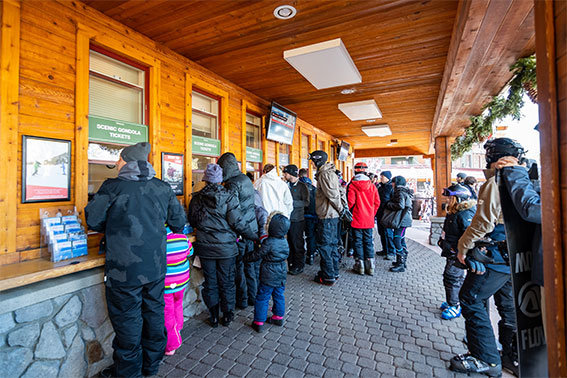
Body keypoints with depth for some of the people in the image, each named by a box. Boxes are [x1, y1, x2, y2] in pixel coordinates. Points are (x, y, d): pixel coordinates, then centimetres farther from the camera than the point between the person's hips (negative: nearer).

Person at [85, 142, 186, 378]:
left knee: (128, 320, 12)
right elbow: (178, 220, 8)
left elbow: (93, 220, -2)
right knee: (154, 314, 19)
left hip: (124, 270, -4)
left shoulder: (112, 187, -11)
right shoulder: (162, 187, 1)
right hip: (156, 267, 5)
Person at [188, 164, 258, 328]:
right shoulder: (228, 196, -13)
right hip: (226, 247, -2)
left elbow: (192, 222, 9)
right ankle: (227, 316, 28)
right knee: (227, 282, 13)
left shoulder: (196, 198, -1)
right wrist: (254, 236, -4)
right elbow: (238, 222, -16)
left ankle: (213, 317, 29)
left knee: (210, 282, 15)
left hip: (205, 247, 3)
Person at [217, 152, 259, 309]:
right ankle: (253, 297, 29)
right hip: (251, 229, 8)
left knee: (238, 267, 7)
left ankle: (242, 300, 21)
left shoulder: (232, 184, -17)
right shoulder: (246, 179, 9)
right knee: (250, 264, 17)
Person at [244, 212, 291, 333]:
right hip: (281, 275, 7)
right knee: (279, 295, 20)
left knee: (262, 298, 6)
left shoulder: (268, 243, -23)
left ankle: (259, 322, 15)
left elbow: (257, 255, -15)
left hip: (269, 276, -7)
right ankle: (278, 317, 34)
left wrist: (246, 257, 2)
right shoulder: (284, 241, -2)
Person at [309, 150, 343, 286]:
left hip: (327, 216, -10)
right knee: (332, 244, 17)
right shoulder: (330, 173, 16)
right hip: (333, 216, 10)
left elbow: (332, 194, -22)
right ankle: (334, 272, 29)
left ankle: (328, 277, 9)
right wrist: (341, 210, 16)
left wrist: (341, 210, -12)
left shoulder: (324, 174, -15)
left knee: (324, 246, -1)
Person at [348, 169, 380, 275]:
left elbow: (350, 202, -14)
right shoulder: (372, 186, 2)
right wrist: (372, 215, 16)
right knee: (368, 241, 13)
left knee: (358, 242, 7)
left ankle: (360, 266, 13)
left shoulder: (352, 185, -10)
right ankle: (370, 267, 16)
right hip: (369, 220, 4)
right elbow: (377, 202, 4)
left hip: (357, 219, -3)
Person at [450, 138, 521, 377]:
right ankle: (513, 356, 31)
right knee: (508, 304, 19)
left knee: (471, 300, -1)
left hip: (496, 256, -9)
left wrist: (463, 246, -11)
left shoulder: (495, 182, -16)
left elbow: (484, 221, -21)